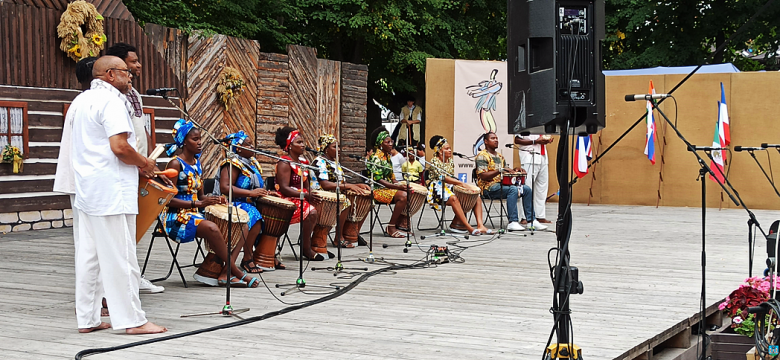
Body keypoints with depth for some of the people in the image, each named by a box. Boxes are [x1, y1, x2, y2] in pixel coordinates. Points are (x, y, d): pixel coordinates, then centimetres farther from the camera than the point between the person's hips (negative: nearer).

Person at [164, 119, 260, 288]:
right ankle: (236, 272, -24)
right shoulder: (176, 163, -10)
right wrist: (198, 203, -23)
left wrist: (213, 199, -2)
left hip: (195, 215, 9)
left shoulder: (197, 162, 14)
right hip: (176, 217, -9)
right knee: (211, 228, -38)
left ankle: (224, 273, -17)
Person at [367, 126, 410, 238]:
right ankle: (391, 227, -19)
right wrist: (397, 187, -24)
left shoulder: (387, 156, 15)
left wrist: (397, 184, 2)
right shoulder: (376, 157, -14)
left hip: (388, 187, 9)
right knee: (403, 196, -27)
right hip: (378, 190, -9)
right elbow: (377, 179, -20)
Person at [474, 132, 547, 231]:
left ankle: (531, 221, -9)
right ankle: (512, 222, -36)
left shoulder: (500, 156, 23)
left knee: (526, 189, -7)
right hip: (489, 188, -8)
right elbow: (483, 176, -17)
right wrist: (500, 170, -25)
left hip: (501, 185, 8)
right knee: (513, 189, -32)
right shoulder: (482, 156, -5)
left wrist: (515, 171, 3)